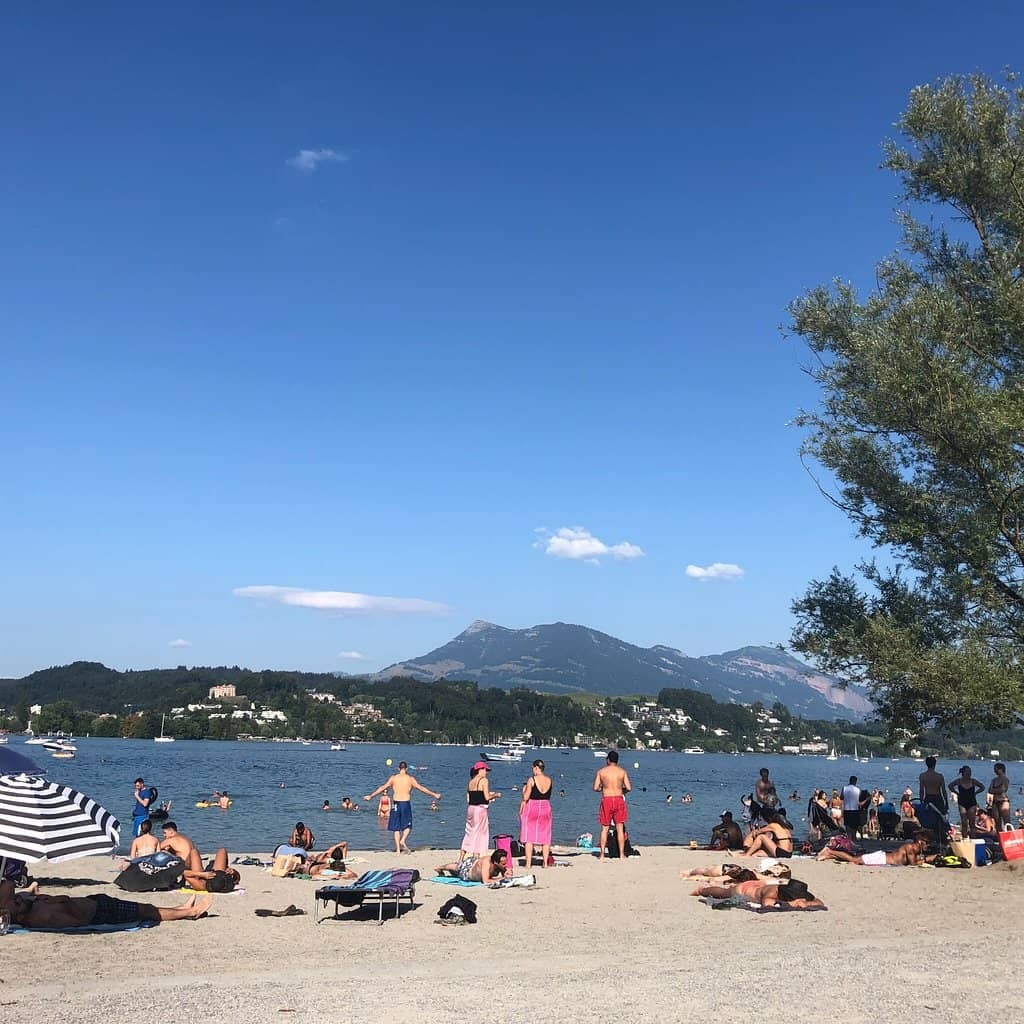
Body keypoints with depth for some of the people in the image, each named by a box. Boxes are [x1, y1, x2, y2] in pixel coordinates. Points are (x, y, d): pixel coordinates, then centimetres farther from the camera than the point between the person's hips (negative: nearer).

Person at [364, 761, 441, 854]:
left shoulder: (393, 778, 4)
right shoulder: (410, 778, 0)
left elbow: (382, 788, 5)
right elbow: (421, 788, 0)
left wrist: (370, 796, 14)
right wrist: (434, 794, 6)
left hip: (396, 804, 1)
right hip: (406, 804, -1)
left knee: (396, 828, 8)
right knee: (407, 826, 12)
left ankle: (398, 849, 3)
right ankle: (403, 841, -13)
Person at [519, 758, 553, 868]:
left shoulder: (532, 780, -11)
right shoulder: (549, 780, 3)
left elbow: (526, 797, -13)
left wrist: (524, 789, 5)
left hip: (531, 807, -4)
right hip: (546, 807, 4)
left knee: (529, 836, 1)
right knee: (545, 837, 11)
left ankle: (528, 863, -1)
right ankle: (545, 862, 11)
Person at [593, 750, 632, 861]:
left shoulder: (601, 771, 0)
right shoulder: (622, 771, 2)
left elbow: (595, 788, -2)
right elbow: (629, 788, -3)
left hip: (606, 800, 0)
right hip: (619, 799, 1)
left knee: (604, 828, 7)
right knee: (620, 828, 6)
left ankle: (602, 854, 6)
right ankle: (622, 854, 7)